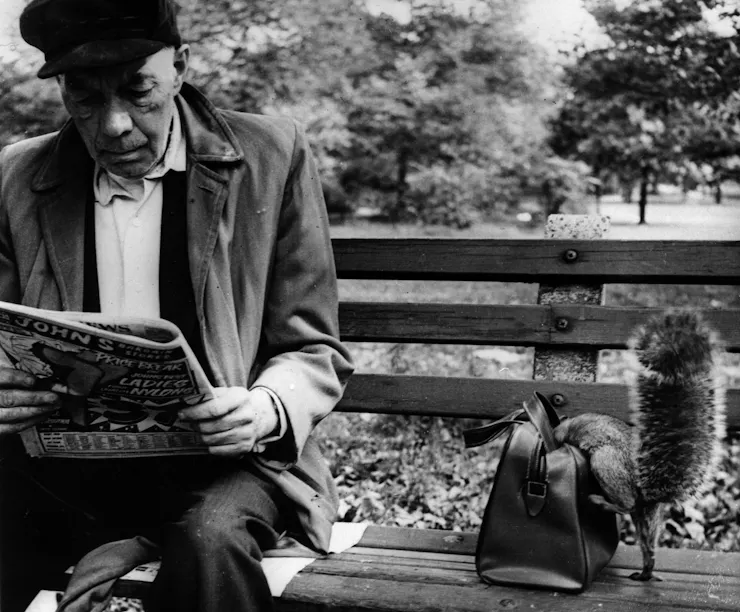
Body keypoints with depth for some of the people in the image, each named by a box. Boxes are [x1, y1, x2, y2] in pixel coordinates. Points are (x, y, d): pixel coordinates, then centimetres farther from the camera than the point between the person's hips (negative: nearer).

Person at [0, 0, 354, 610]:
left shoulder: (271, 156, -2)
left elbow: (314, 352, 1)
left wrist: (268, 409, -22)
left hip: (220, 452, -2)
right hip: (75, 460, 3)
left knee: (210, 541, -34)